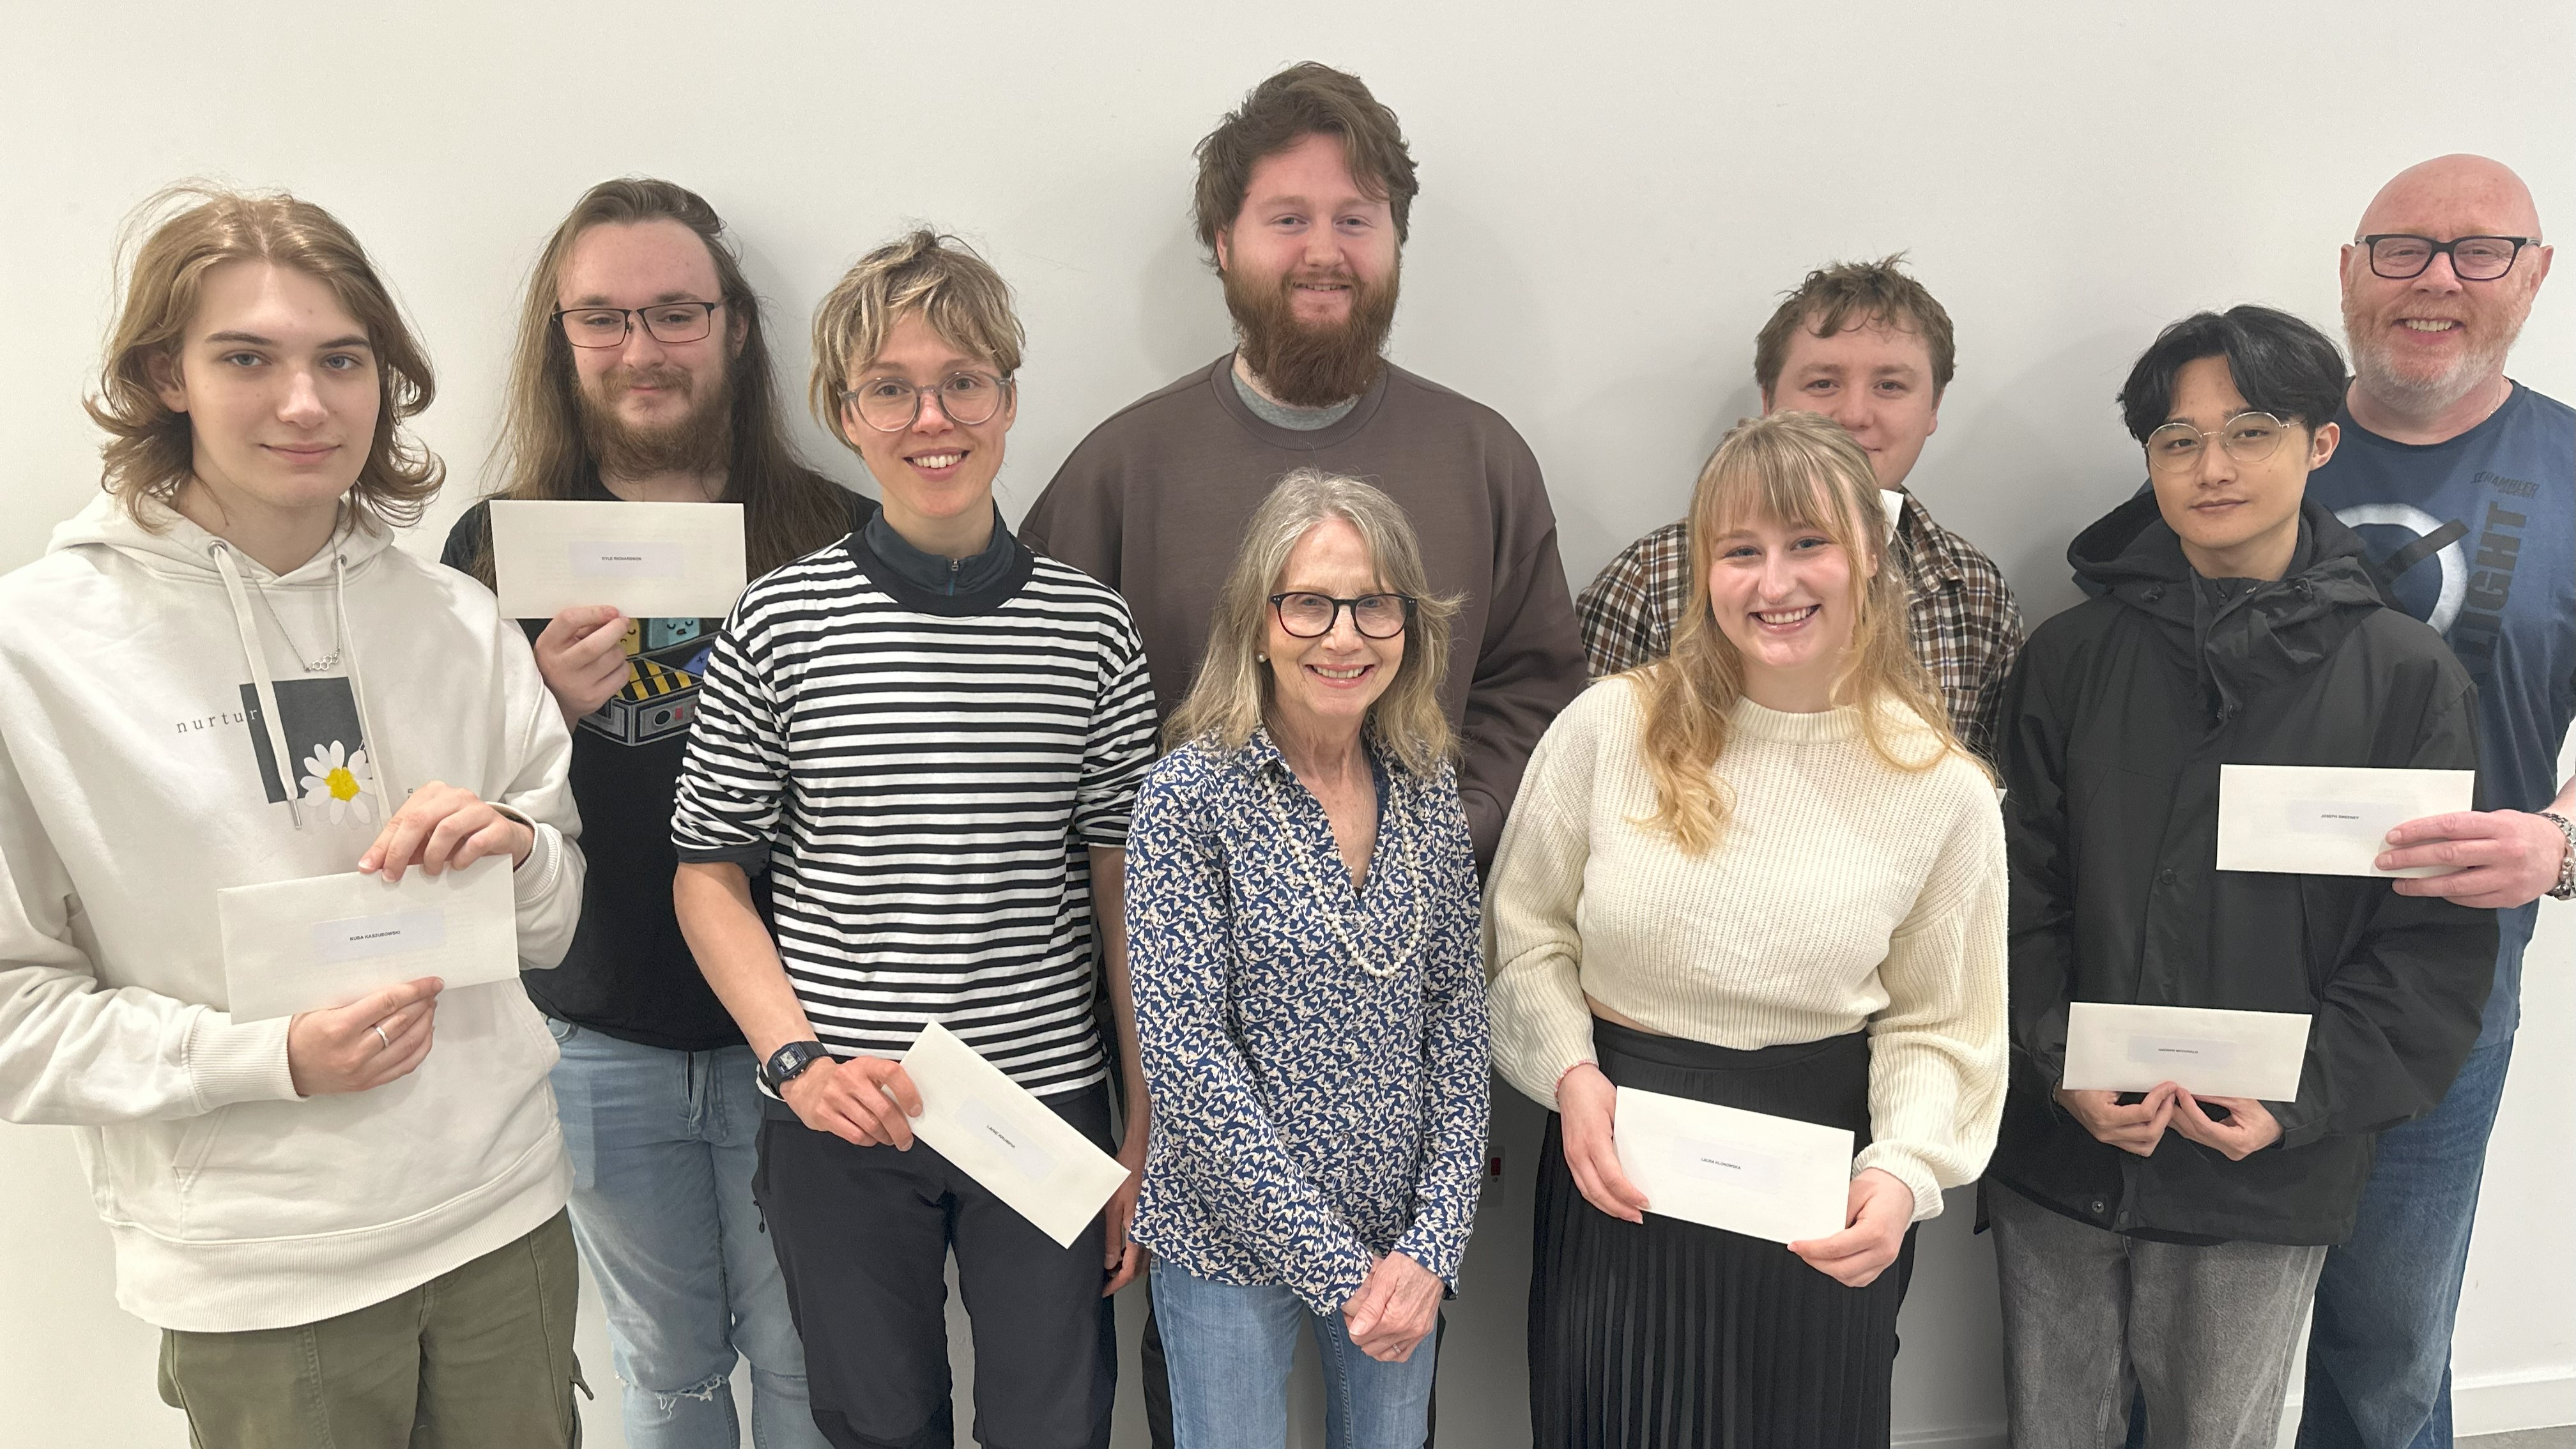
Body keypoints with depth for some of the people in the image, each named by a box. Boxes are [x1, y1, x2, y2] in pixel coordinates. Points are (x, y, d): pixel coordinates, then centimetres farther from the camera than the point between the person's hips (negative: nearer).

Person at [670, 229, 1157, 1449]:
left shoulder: (1092, 629, -3)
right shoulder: (779, 625, -5)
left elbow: (1123, 893, 1)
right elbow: (710, 877, 1)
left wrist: (1147, 1132, 2)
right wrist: (797, 1059, -12)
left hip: (1048, 1110, 1)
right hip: (841, 1123, 0)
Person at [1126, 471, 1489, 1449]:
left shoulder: (1429, 791, 0)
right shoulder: (1191, 795, -14)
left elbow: (1457, 1022, 2)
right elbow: (1184, 1057, -17)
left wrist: (1434, 1242, -7)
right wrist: (1337, 1264, -16)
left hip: (1404, 1247, 4)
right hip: (1234, 1241, -4)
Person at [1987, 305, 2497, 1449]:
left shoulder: (2408, 676, -4)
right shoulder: (2072, 656, -1)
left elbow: (2437, 939, -3)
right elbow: (2020, 892, 0)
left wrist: (2302, 1099, -13)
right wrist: (2063, 1069, -12)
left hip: (2268, 1182, -1)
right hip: (2058, 1154, 1)